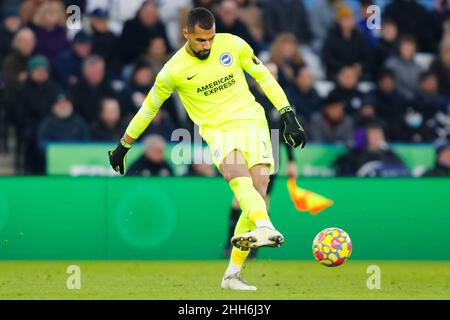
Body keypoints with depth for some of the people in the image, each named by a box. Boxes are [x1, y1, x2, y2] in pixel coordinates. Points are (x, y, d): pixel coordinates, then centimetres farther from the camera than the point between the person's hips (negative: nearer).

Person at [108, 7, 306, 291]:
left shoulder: (233, 45, 1)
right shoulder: (174, 70, -4)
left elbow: (264, 78, 12)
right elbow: (148, 109, 10)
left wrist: (289, 116, 5)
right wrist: (123, 147, 18)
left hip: (252, 121, 2)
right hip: (218, 130, -2)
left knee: (259, 194, -13)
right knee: (239, 178, -34)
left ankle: (232, 275, -7)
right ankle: (266, 228, -62)